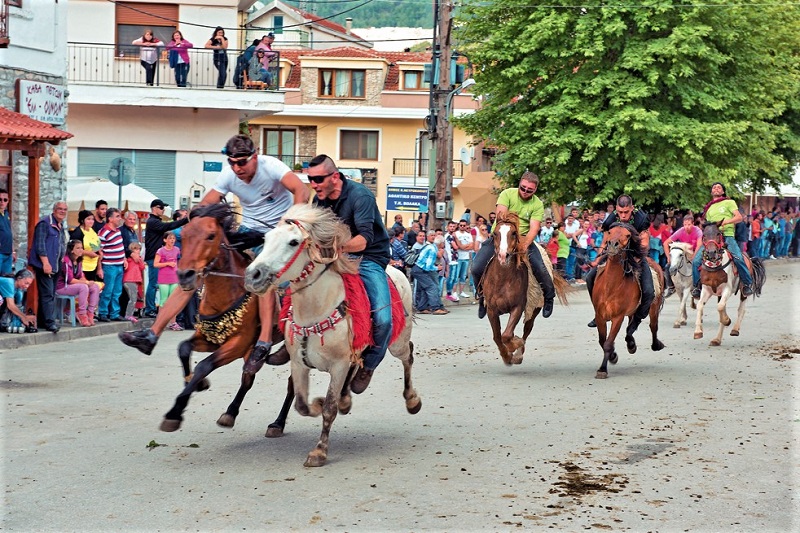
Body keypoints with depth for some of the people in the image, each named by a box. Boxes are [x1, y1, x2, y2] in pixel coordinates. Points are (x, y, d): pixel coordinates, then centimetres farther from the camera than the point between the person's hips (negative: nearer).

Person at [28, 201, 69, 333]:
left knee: (51, 294, 10)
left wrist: (61, 261, 18)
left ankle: (44, 320, 14)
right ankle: (49, 322, -14)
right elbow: (40, 244, -15)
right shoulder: (45, 223, -9)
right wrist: (45, 263, -20)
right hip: (45, 265, -9)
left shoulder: (61, 227, 18)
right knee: (47, 294, -11)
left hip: (55, 266, 9)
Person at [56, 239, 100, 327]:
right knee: (83, 287, -34)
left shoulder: (79, 261, 10)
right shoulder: (66, 261, -18)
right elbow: (70, 280, -23)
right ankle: (82, 316, -30)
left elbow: (81, 276, 12)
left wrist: (85, 281, -12)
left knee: (96, 287, -9)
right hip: (62, 287, -9)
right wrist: (86, 282, -21)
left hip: (74, 285, 9)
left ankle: (90, 314, -11)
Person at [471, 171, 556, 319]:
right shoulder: (507, 194, -6)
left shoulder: (537, 204, -3)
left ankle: (549, 297, 5)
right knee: (477, 268, -17)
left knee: (540, 267, -22)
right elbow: (501, 215, -19)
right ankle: (483, 297, 11)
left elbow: (534, 229, -13)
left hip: (524, 239, 0)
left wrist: (523, 246, -30)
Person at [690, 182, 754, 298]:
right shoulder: (709, 208, 25)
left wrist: (724, 222, -14)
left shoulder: (729, 202, 11)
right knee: (696, 260, -13)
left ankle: (747, 284, -12)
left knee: (738, 258, -27)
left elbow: (739, 217, -1)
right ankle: (697, 286, 1)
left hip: (727, 236, -4)